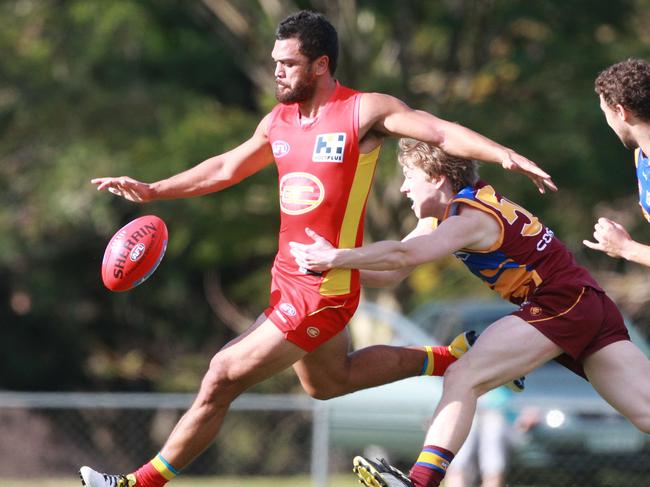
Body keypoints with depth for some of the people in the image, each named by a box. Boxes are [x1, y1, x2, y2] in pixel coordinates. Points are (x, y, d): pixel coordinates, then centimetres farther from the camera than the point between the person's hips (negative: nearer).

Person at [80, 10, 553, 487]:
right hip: (288, 280, 9)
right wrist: (152, 191, 19)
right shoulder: (279, 122, 8)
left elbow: (443, 132, -17)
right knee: (329, 382, 27)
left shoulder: (364, 111, -12)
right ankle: (453, 357, 37)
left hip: (322, 291, -9)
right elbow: (227, 168, 22)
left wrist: (506, 155, -32)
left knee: (222, 379, -9)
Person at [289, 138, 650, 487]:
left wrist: (335, 257, -25)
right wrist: (333, 257, -1)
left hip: (559, 306, -10)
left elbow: (402, 255, -28)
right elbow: (392, 274, 10)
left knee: (462, 379, -14)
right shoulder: (452, 214, 15)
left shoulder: (473, 218, -13)